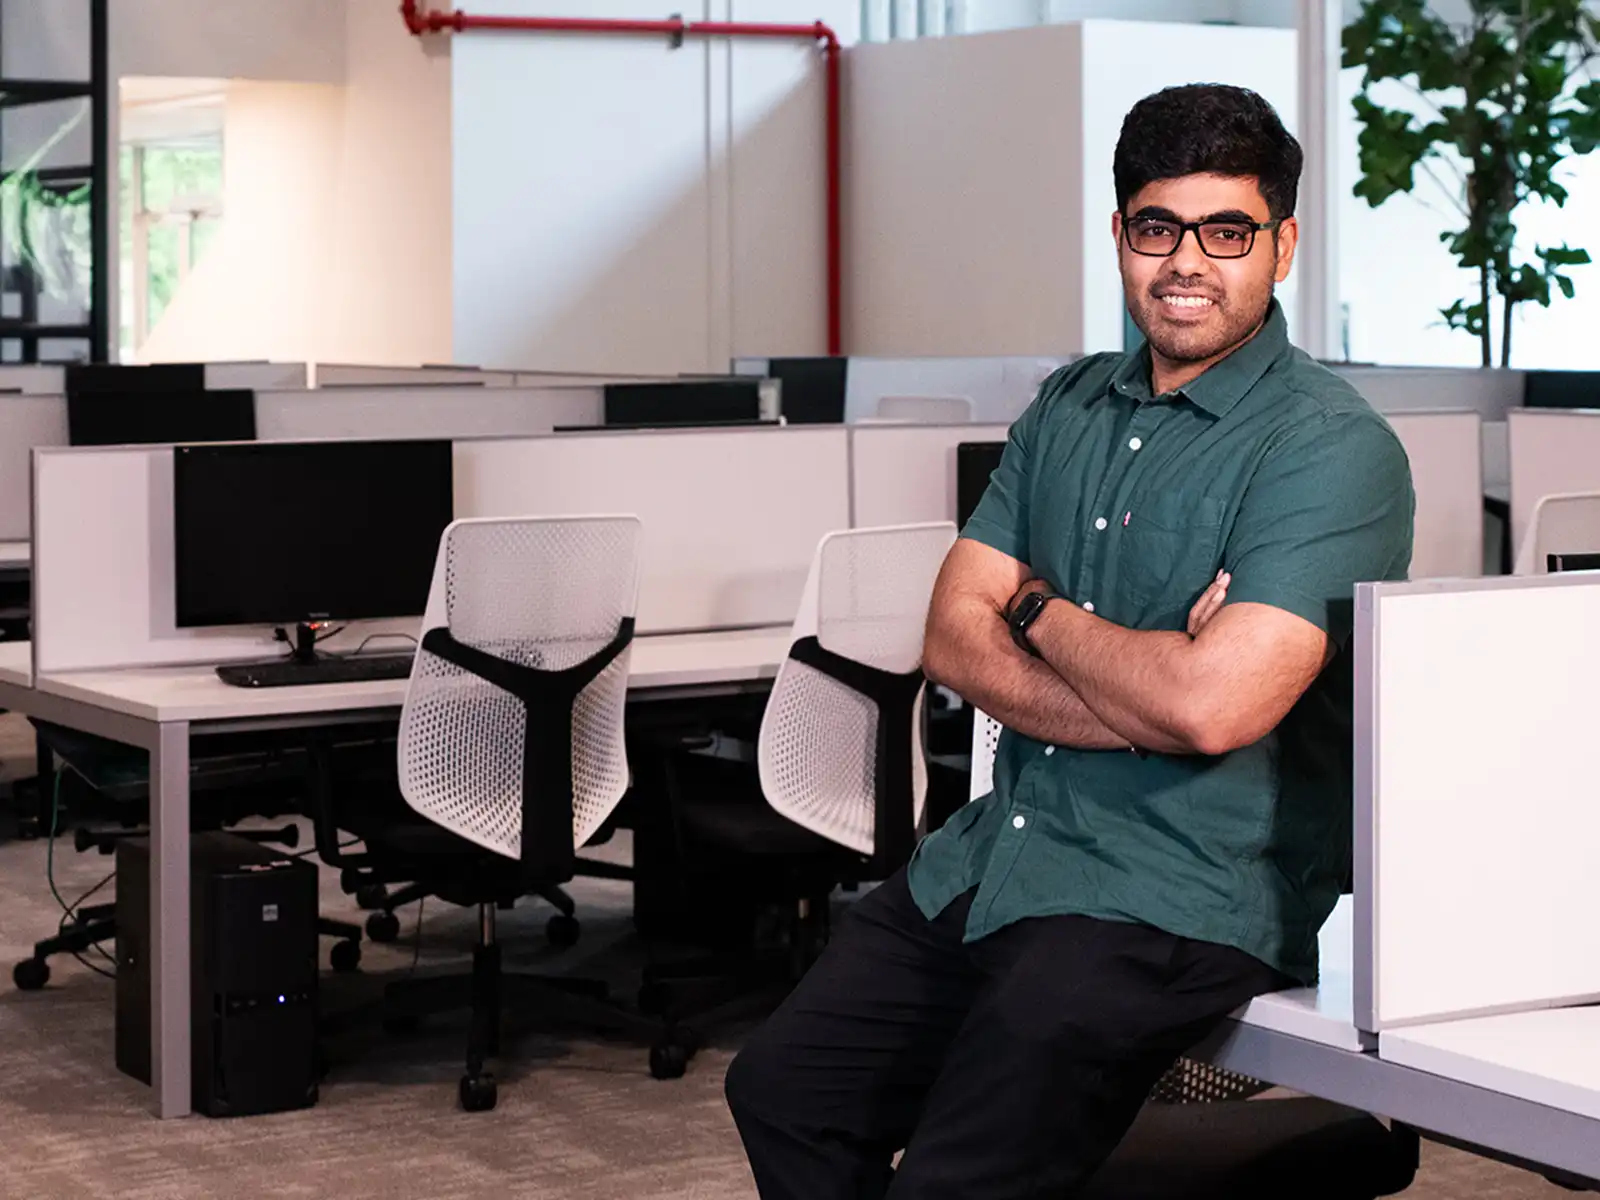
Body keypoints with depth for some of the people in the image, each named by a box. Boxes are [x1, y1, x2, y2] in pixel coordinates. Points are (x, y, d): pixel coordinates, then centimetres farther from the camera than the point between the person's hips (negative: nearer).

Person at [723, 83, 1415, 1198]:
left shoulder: (1332, 448, -13)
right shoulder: (1071, 408, 11)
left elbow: (1212, 706, -25)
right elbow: (954, 641, 3)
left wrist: (1040, 607, -6)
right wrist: (1144, 703, -14)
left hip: (1180, 903, -8)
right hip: (998, 851, 8)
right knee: (779, 1088, 6)